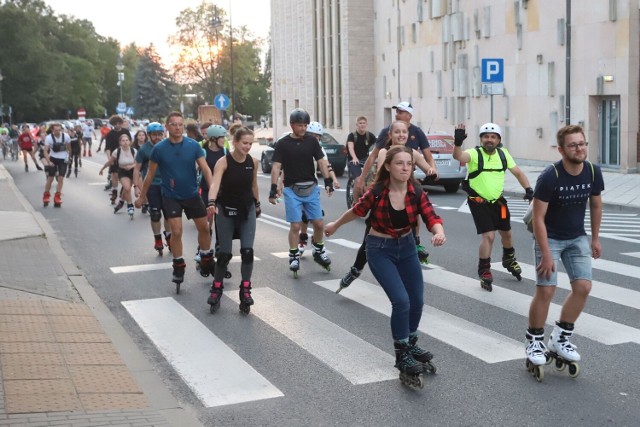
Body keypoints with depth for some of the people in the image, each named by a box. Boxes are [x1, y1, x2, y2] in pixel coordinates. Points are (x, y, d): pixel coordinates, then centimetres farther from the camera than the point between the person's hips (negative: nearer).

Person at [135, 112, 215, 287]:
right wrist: (142, 196, 6)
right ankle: (178, 266, 9)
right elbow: (150, 174, 0)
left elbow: (205, 169, -10)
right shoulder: (159, 148, -10)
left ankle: (206, 259, 32)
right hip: (171, 197, -2)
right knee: (176, 231, -10)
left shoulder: (193, 145, -9)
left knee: (204, 228, 10)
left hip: (192, 195, 2)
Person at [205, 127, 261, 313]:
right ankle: (216, 289, 18)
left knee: (247, 251, -8)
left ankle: (245, 290, 2)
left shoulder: (253, 162, -5)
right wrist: (212, 202, -52)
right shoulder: (223, 162, -19)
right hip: (226, 210, -3)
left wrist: (257, 203, 22)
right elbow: (215, 183, -35)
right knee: (224, 253, 0)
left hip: (247, 210, 3)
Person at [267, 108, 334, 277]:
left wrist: (328, 181, -9)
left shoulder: (312, 141, 4)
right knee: (295, 225, -4)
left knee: (319, 223, 3)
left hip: (311, 188, 3)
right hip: (292, 189, -2)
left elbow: (321, 161, 2)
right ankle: (294, 256, 9)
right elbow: (276, 166, -8)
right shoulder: (283, 144, -3)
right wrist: (274, 187, -16)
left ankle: (318, 251, 25)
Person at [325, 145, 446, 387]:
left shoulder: (416, 192, -14)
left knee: (417, 300, 10)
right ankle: (402, 355, 1)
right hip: (380, 249, -4)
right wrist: (335, 225, 12)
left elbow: (431, 217, -25)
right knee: (401, 301, -16)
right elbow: (357, 211, -3)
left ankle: (411, 344, 36)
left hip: (407, 246, 4)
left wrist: (439, 232, -48)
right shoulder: (377, 192, -21)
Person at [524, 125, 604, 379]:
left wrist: (595, 239, 11)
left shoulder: (593, 172, -9)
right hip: (550, 237, -5)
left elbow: (596, 206, 9)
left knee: (583, 286, -5)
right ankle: (534, 342, 8)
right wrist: (546, 254, -22)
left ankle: (560, 339, 11)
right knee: (546, 290, -11)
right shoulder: (550, 177, -24)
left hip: (577, 237, 5)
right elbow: (538, 218, -21)